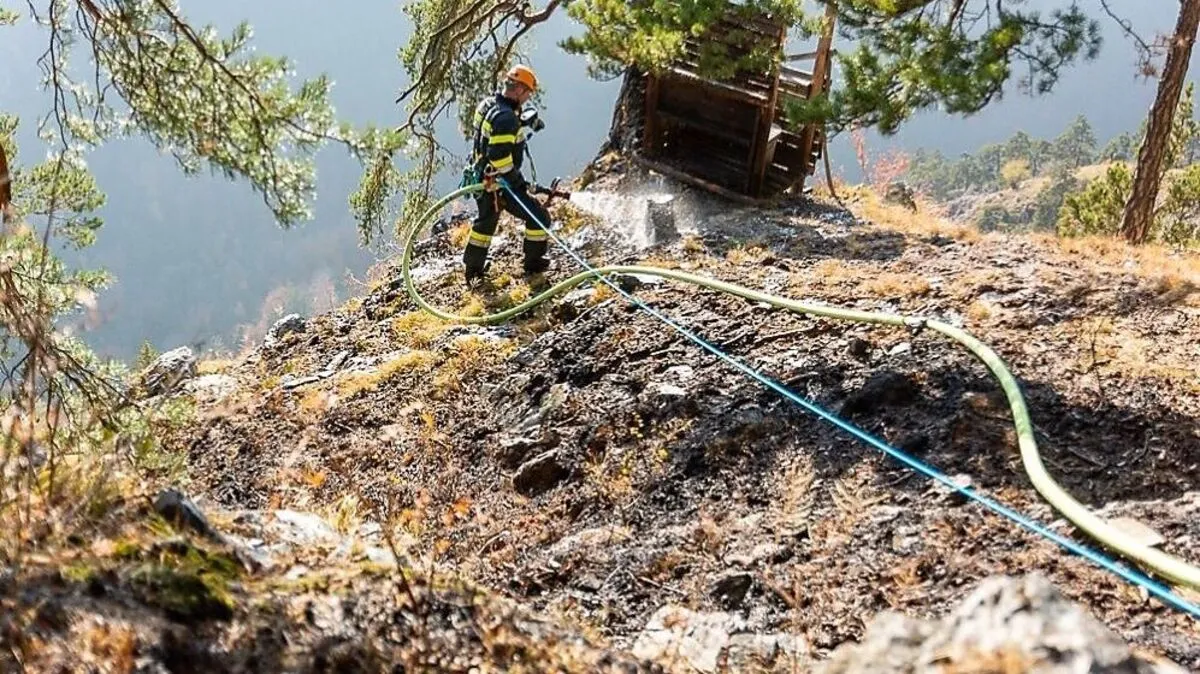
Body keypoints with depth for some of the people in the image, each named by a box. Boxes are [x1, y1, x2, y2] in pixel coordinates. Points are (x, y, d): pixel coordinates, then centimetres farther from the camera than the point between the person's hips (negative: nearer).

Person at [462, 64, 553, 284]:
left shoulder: (487, 103, 3)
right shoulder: (505, 117, -26)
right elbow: (500, 155, -30)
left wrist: (528, 125, 13)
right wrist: (518, 182, -21)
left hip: (483, 177, 10)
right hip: (500, 183, -10)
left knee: (486, 221, 27)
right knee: (538, 217, 3)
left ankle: (473, 268, 39)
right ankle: (533, 264, 14)